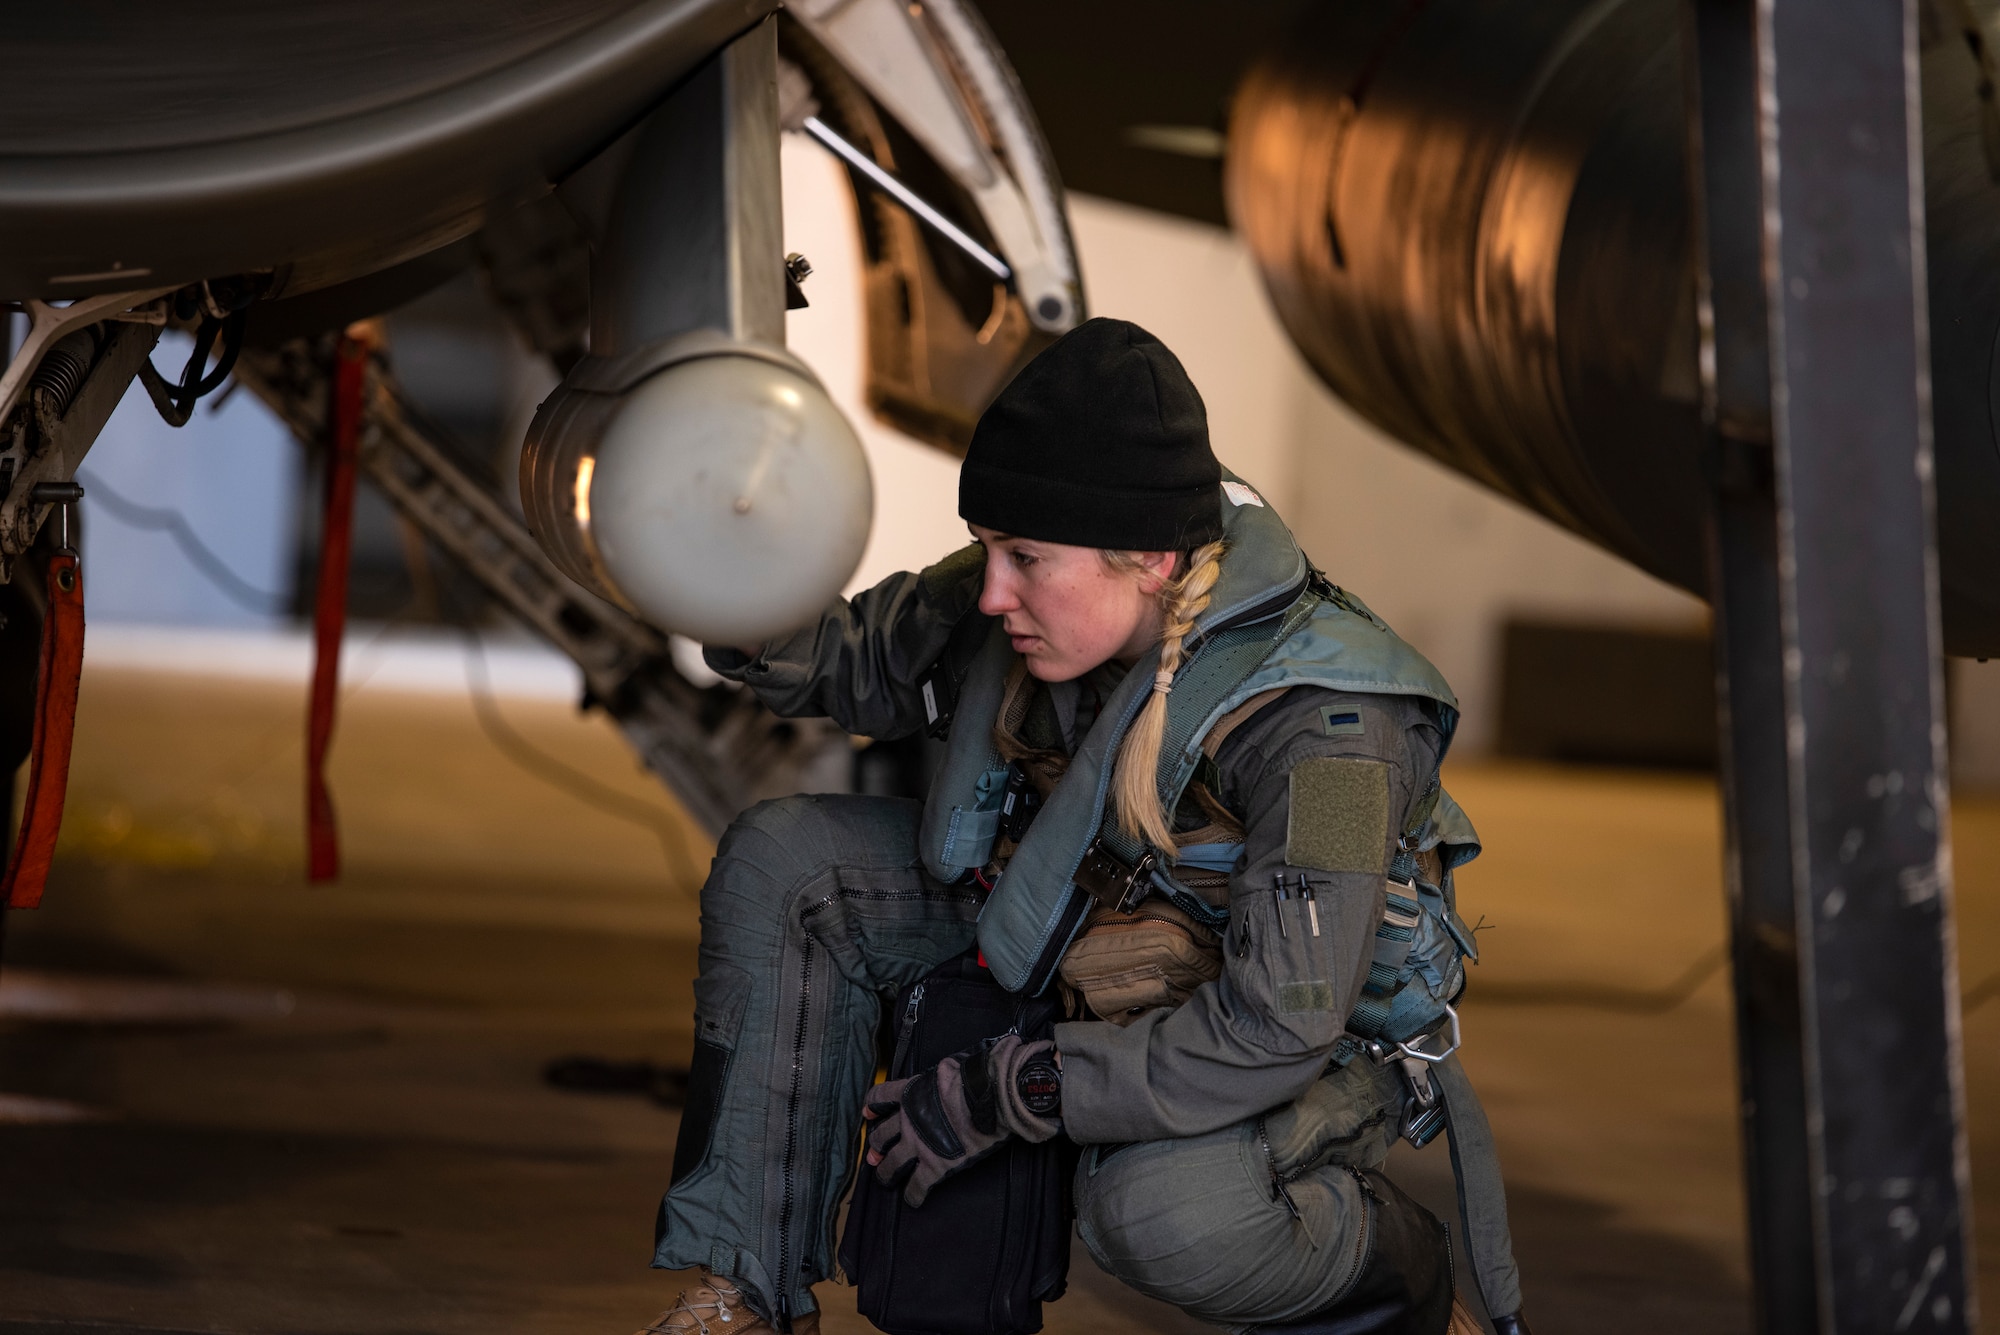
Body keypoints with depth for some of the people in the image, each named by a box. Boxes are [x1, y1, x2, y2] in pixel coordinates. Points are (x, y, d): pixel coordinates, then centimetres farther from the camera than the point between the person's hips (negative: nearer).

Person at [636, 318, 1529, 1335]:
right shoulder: (1055, 591, -16)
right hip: (1090, 924, 7)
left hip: (1315, 1037, -7)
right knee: (780, 866, -6)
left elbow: (1275, 1029, -36)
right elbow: (862, 666, 0)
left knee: (1160, 1210, -39)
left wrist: (999, 1096, -32)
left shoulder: (1324, 727, -36)